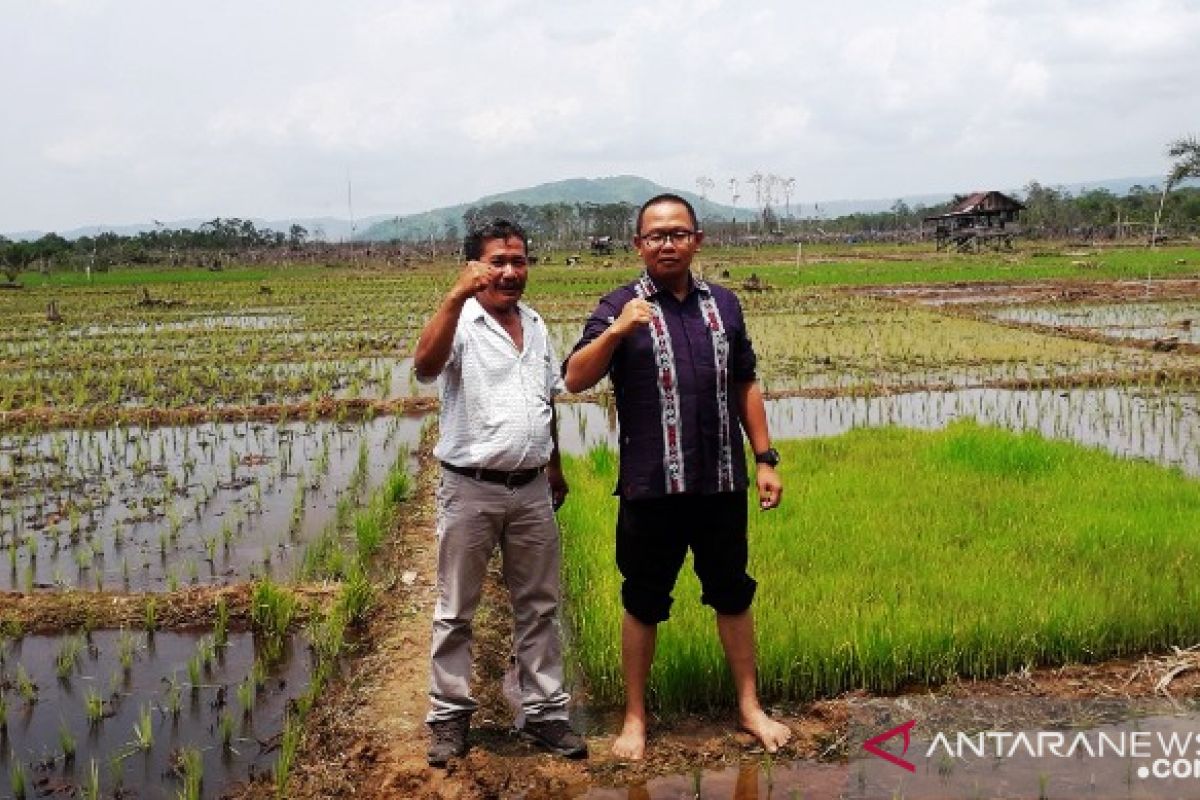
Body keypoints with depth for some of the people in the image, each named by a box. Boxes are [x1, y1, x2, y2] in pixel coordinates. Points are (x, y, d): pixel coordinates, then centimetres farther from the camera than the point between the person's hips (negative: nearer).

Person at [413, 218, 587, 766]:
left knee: (538, 607, 12)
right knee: (456, 611, 7)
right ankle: (449, 715, 19)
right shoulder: (459, 322, -9)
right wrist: (456, 296, -40)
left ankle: (544, 711, 22)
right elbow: (425, 366, -32)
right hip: (470, 490, -5)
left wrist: (555, 467, 24)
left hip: (532, 490, 6)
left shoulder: (536, 325, 11)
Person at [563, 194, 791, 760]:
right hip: (651, 487, -3)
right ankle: (635, 718, 24)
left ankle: (750, 707, 30)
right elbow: (575, 380, -16)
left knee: (733, 594, 15)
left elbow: (744, 386, 14)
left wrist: (765, 459, 10)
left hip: (722, 483, 3)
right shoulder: (621, 308, -4)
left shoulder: (723, 304, 7)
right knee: (644, 602, 9)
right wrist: (616, 331, -31)